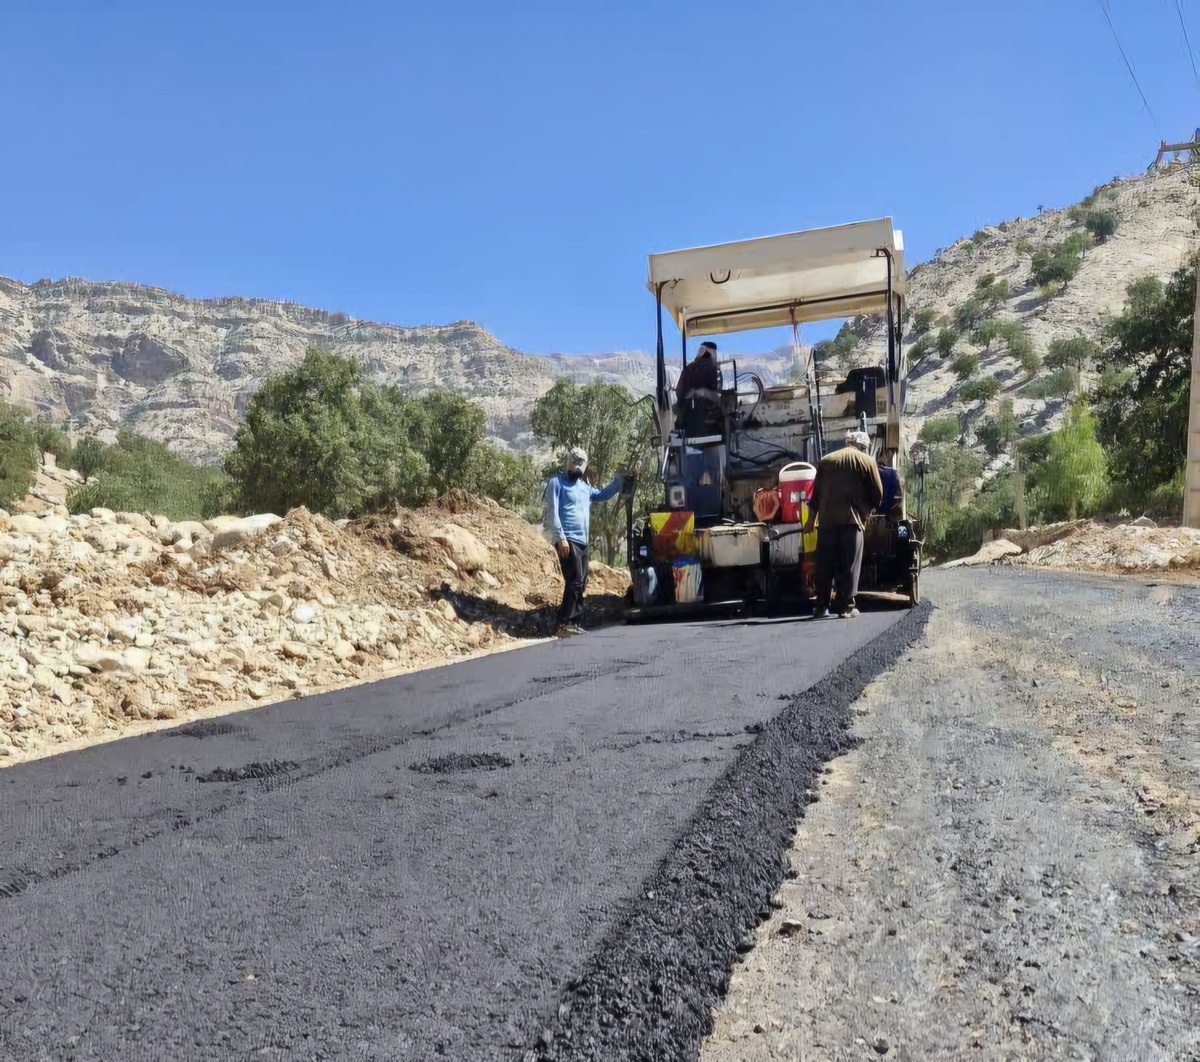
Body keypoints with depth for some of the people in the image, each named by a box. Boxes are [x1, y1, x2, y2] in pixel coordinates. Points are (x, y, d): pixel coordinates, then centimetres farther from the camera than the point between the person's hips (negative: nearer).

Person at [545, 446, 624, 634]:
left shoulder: (584, 487, 22)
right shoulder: (557, 483, 2)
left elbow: (603, 495, 29)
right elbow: (552, 513, -7)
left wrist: (619, 479, 15)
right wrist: (560, 537, -17)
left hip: (582, 542, 8)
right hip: (568, 540, -8)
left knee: (581, 584, 8)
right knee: (575, 582, -16)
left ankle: (573, 623, 12)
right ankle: (564, 623, -16)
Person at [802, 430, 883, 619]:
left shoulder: (826, 460, 16)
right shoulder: (866, 460, 6)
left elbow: (816, 493, 14)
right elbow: (878, 494, 5)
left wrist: (811, 520, 17)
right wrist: (868, 511, 22)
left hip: (827, 519, 3)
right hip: (851, 519, -3)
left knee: (824, 565, 6)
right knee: (849, 566, 1)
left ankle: (821, 606, 8)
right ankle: (846, 607, 2)